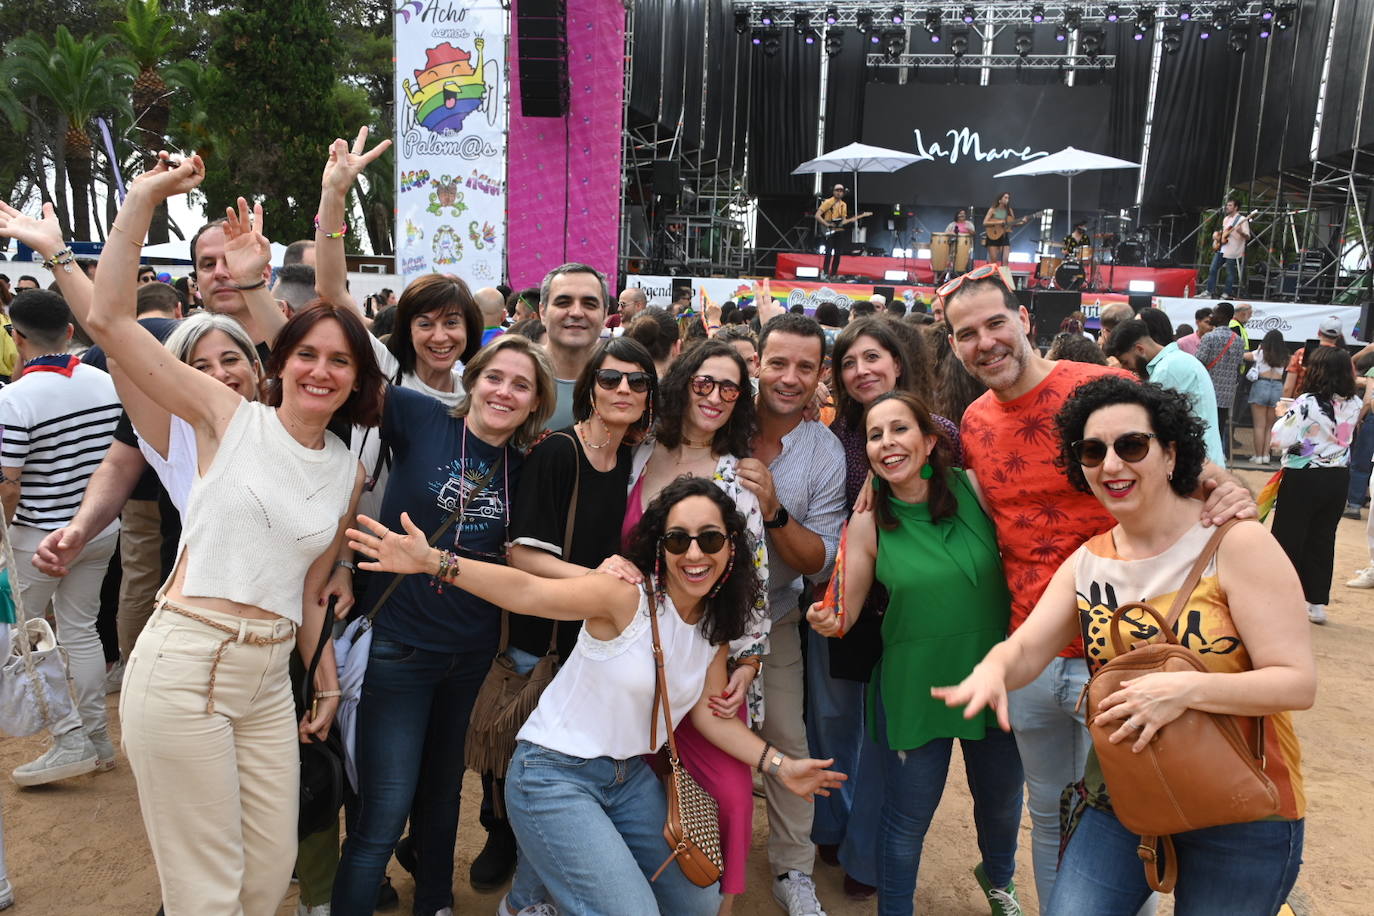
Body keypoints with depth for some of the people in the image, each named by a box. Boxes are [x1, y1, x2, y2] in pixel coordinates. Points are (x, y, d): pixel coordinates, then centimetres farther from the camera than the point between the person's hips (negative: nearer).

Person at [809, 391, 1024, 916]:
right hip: (914, 688, -2)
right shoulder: (868, 524, -11)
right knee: (907, 818, 11)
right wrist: (829, 622, -28)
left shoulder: (974, 489, -11)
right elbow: (845, 613, -6)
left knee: (1001, 800, 25)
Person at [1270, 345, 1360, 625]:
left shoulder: (1307, 403, -18)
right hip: (1338, 478, 6)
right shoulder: (1353, 404, 1)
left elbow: (1279, 439, -20)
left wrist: (1284, 415, -1)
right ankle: (1317, 603, 20)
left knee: (1288, 538, 6)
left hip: (1303, 477, -5)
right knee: (1323, 539, 14)